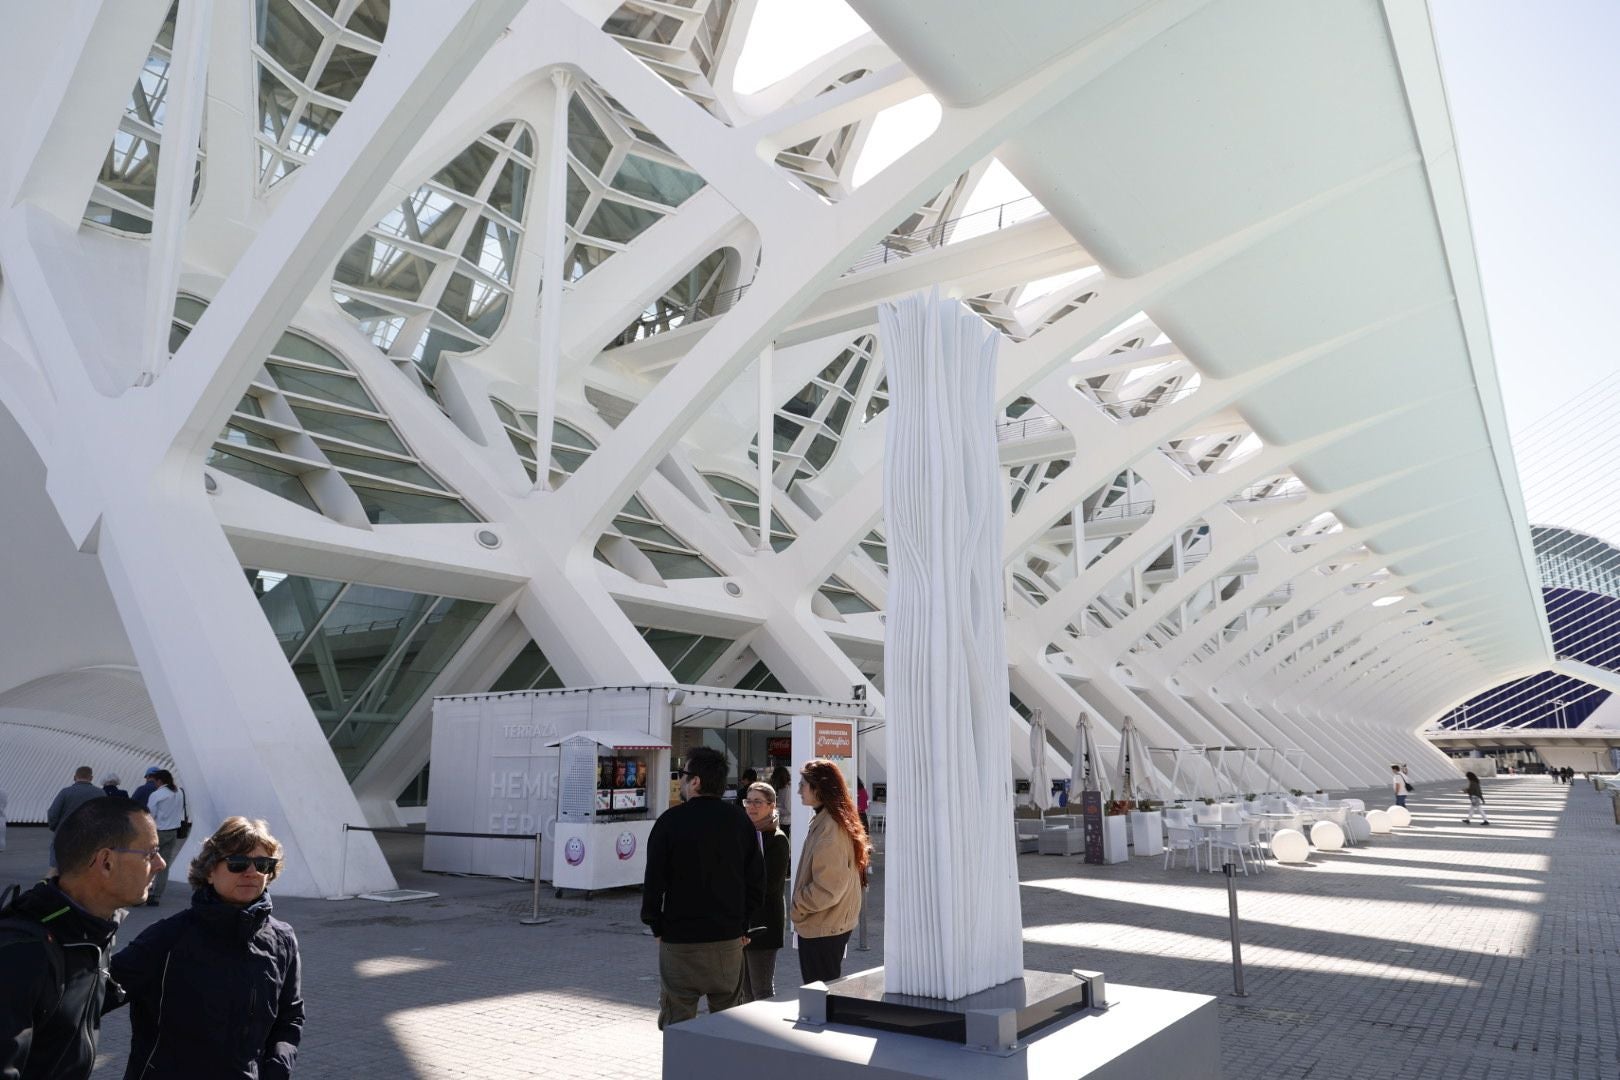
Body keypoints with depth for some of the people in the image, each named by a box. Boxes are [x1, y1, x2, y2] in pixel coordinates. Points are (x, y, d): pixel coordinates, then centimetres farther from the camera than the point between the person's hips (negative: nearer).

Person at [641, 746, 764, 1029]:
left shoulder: (670, 821, -8)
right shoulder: (740, 821, 3)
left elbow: (654, 879, -8)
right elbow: (757, 879, 4)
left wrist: (656, 926, 4)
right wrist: (744, 927, 12)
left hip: (680, 939, -3)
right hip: (729, 939, 4)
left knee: (676, 1025, 7)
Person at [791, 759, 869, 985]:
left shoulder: (829, 827, -21)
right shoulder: (823, 820, 9)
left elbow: (827, 889, -23)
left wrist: (797, 906, -10)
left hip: (822, 929, -10)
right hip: (832, 926, 10)